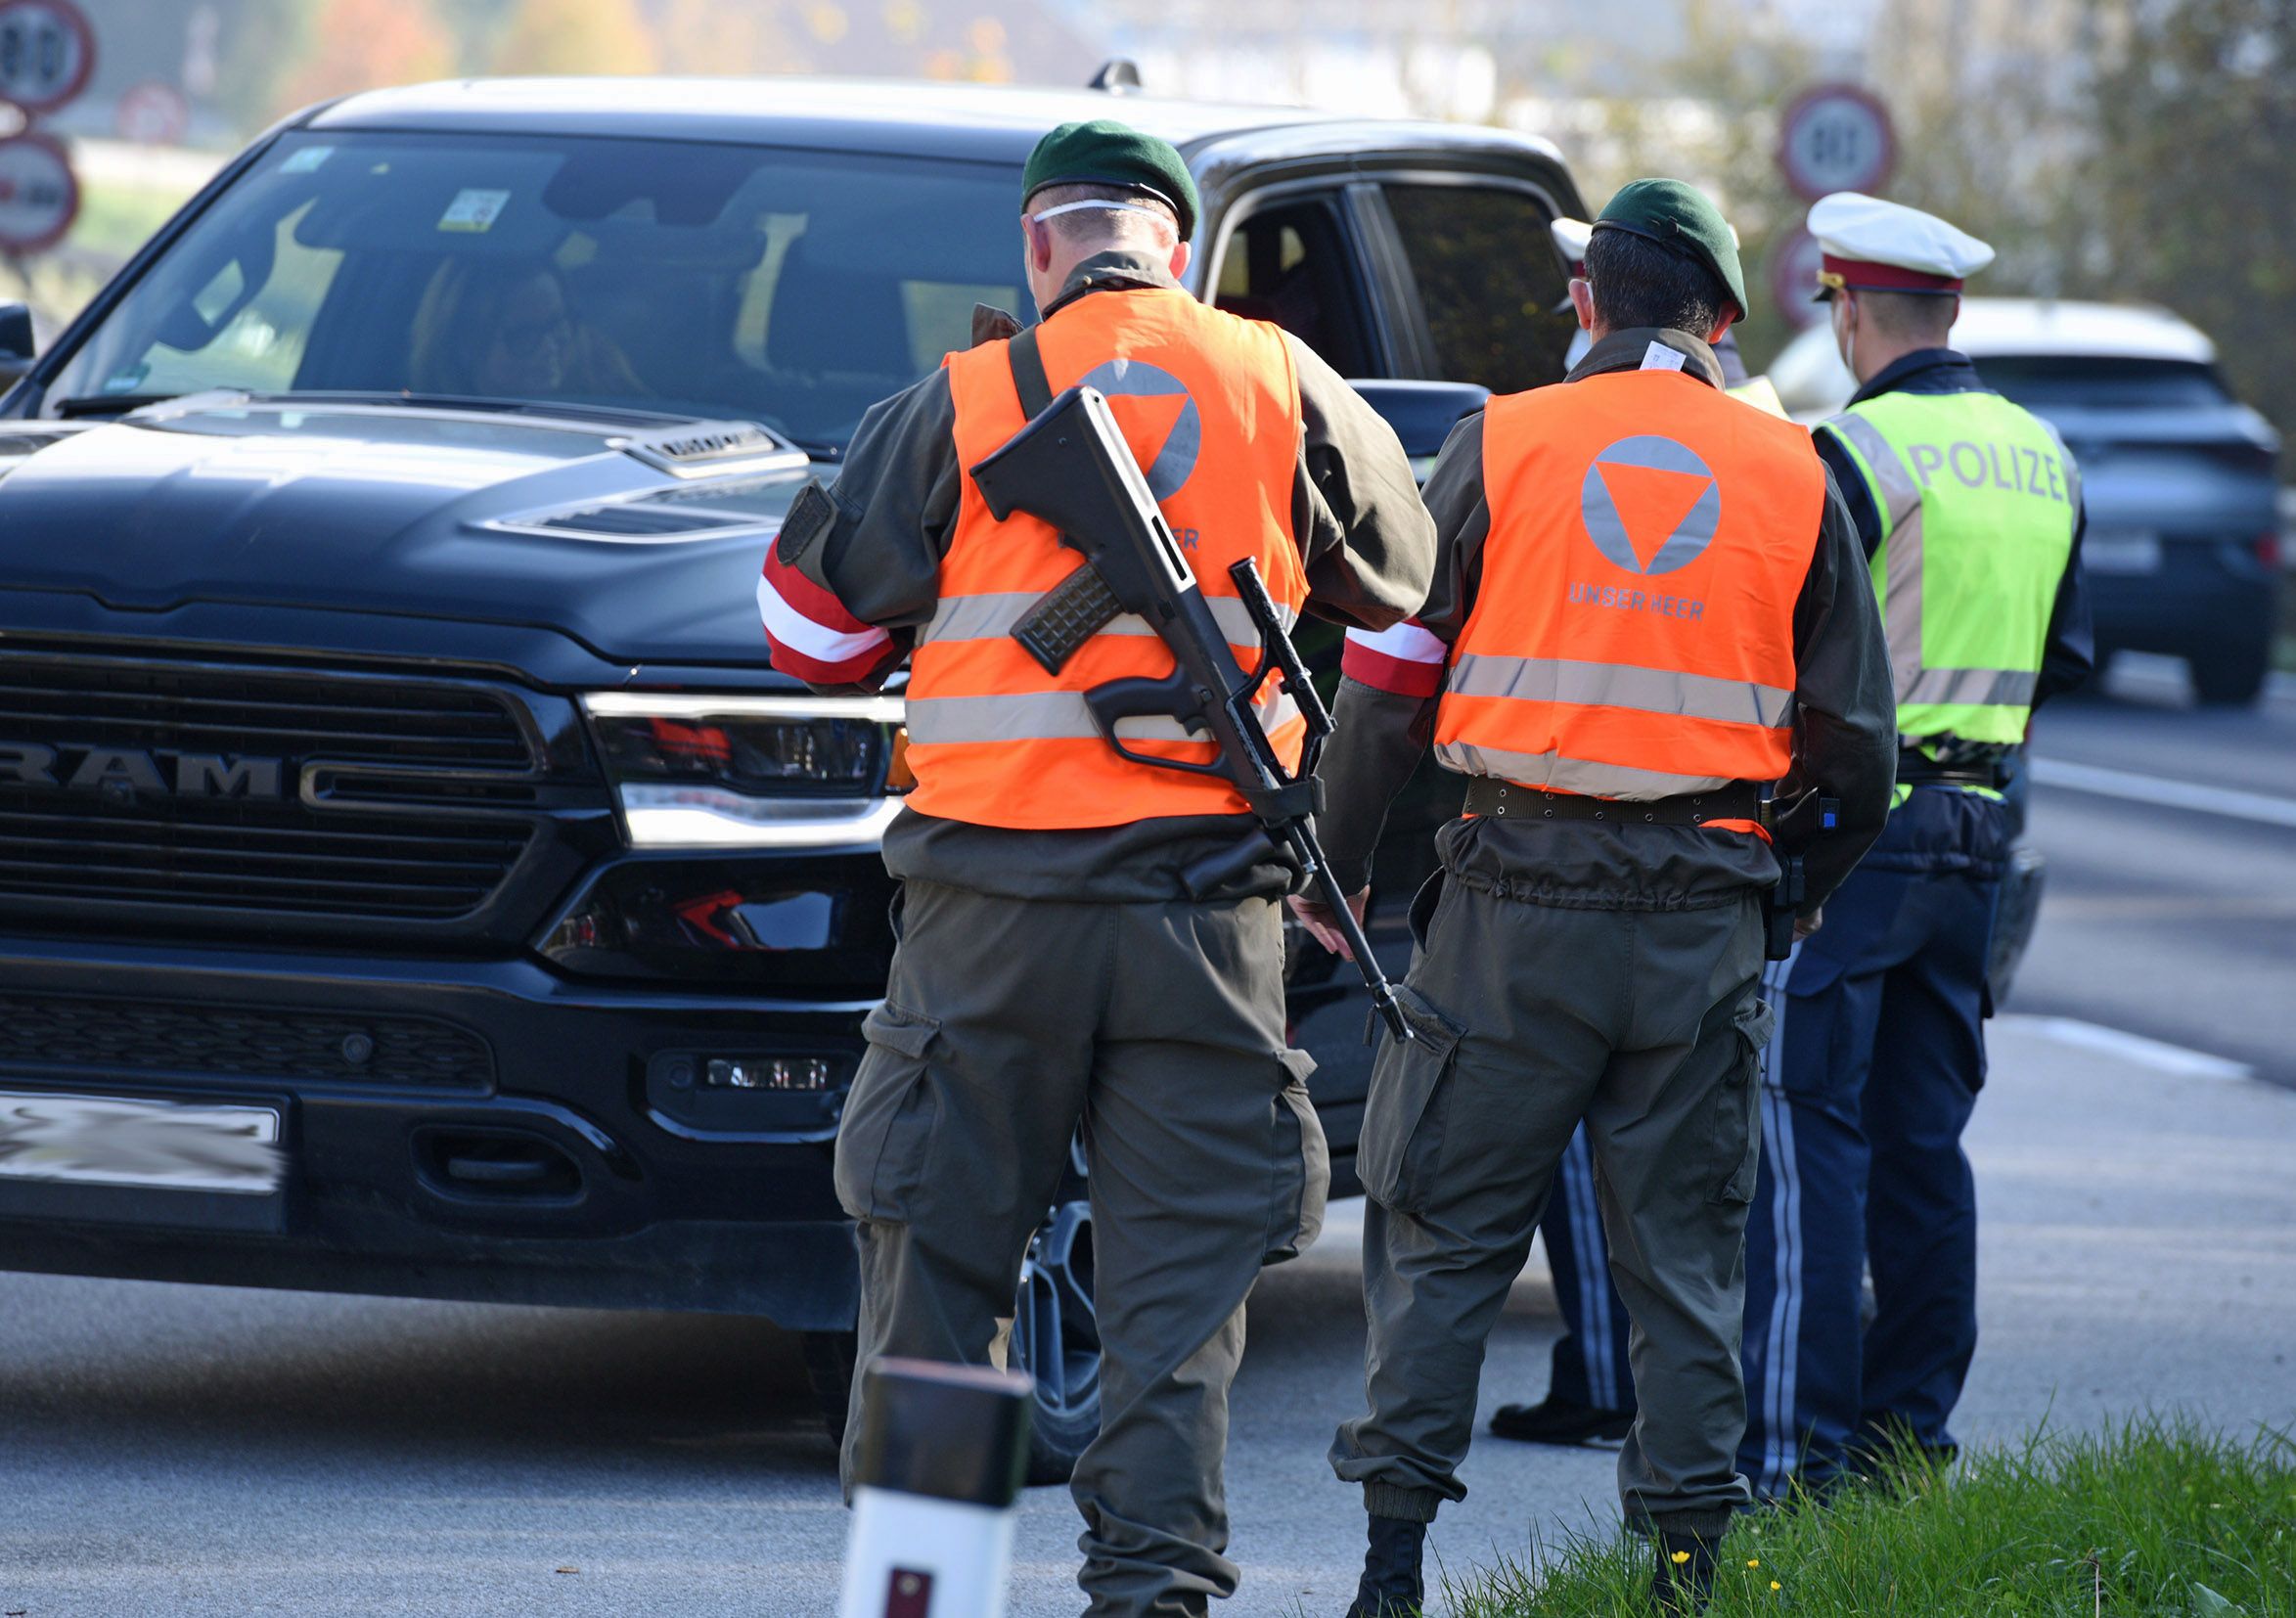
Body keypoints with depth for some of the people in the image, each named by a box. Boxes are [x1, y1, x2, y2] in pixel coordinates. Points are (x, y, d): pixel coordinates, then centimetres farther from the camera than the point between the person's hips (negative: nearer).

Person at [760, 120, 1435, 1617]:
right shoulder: (1283, 388, 3)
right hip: (1211, 900, 1)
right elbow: (1404, 585, 18)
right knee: (1183, 1270, 5)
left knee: (941, 1245, 8)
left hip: (994, 890, -1)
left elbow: (817, 627, 5)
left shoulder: (959, 407, -2)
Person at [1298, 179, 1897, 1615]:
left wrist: (1333, 865, 10)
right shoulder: (1793, 476, 7)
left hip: (1518, 905, -2)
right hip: (1706, 921, 2)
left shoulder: (1499, 447, 0)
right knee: (1685, 1254, 9)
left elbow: (1389, 682, -1)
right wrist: (1802, 885, 26)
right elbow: (1853, 741, 10)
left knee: (1446, 1233, 5)